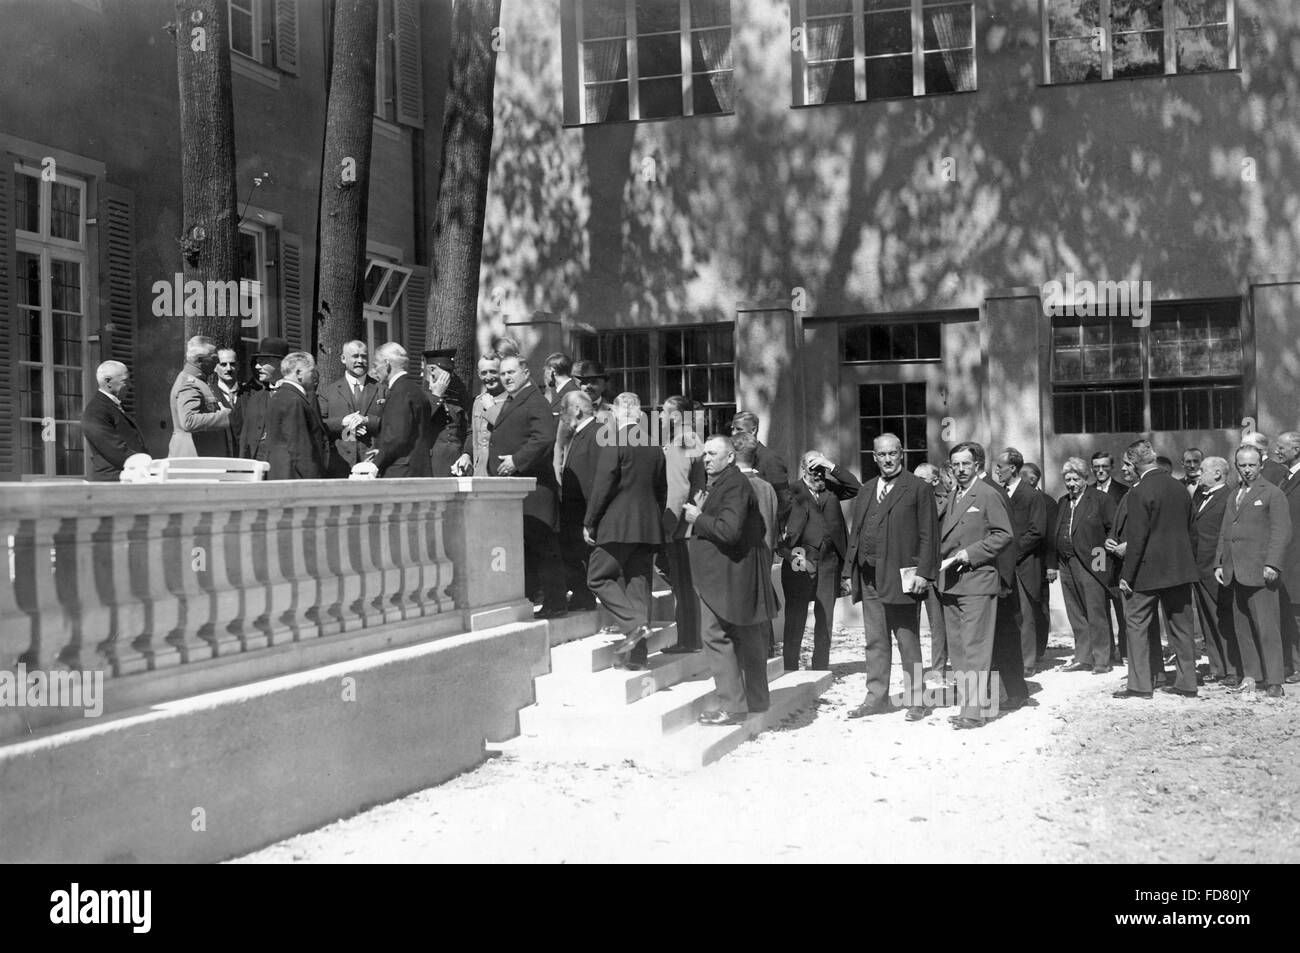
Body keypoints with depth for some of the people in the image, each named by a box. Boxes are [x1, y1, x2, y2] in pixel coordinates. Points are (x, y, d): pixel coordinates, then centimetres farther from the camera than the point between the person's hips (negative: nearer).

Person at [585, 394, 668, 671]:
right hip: (648, 527, 7)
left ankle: (634, 623, -14)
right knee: (638, 584, 8)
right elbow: (661, 490, 16)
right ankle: (636, 653, 8)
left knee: (598, 577, 4)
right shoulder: (654, 447, 11)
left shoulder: (613, 443, -9)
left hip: (618, 525, -7)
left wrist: (589, 523, -5)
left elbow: (603, 486, -12)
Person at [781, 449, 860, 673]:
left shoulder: (831, 490, 15)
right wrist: (790, 554, -13)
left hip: (829, 560, 3)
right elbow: (781, 528, 0)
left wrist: (831, 467, -3)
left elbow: (856, 488, 2)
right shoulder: (792, 493, 4)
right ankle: (790, 668, 6)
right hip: (801, 561, -3)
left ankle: (821, 668, 12)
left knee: (825, 618, 5)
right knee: (795, 617, 0)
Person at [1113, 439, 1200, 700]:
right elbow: (1187, 526, 13)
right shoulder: (1180, 488, 6)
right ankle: (1186, 683, 16)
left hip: (1148, 570, -7)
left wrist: (1127, 575, -12)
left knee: (1137, 624, 4)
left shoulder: (1140, 492, -16)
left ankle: (1139, 685, 4)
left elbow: (1137, 537, -18)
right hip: (1180, 567, 7)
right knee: (1181, 625, 12)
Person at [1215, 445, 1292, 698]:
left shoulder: (1273, 494, -1)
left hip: (1260, 572, -7)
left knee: (1267, 627, -6)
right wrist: (1219, 563, 14)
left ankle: (1274, 681, -3)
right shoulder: (1232, 497, 21)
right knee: (1242, 627, 7)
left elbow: (1282, 532, -8)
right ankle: (1251, 676, 13)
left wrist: (1272, 564, -16)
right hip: (1236, 572, 7)